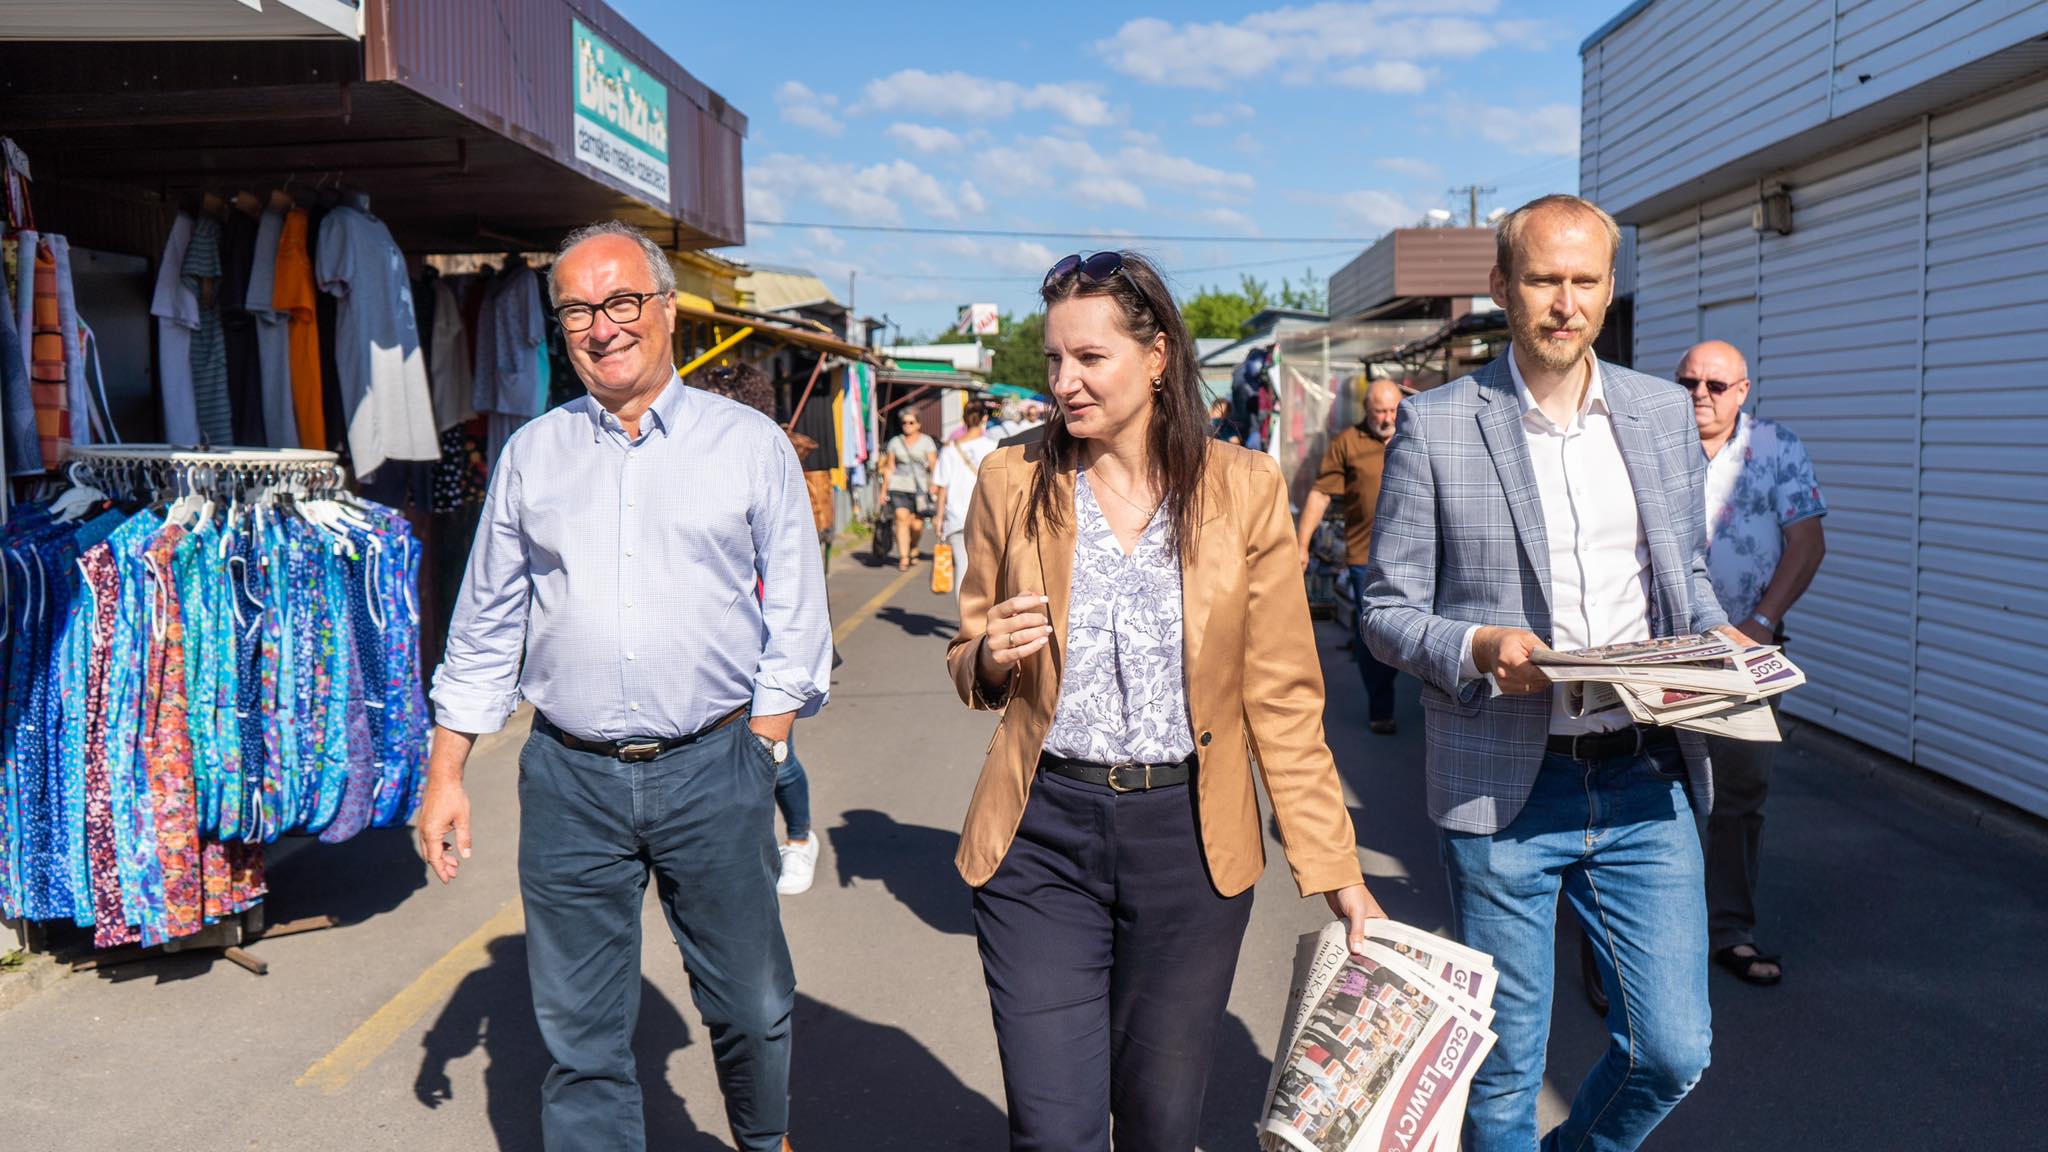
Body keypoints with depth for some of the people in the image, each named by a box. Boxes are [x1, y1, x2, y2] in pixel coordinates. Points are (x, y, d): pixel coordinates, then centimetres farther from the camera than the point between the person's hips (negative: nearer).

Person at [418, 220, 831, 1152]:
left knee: (751, 1005, 12)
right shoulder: (531, 455, 8)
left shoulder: (750, 445, 2)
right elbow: (484, 628, 12)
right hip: (569, 779, 2)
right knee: (579, 1034, 9)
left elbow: (795, 619, 3)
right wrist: (445, 774, 8)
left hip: (714, 768, -1)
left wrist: (758, 754, -4)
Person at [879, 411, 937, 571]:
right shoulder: (895, 442, 14)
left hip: (920, 487, -1)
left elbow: (933, 465, 1)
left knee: (917, 524, -3)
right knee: (902, 518, -13)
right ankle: (903, 557, -13)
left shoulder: (926, 441, 8)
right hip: (899, 486, 1)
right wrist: (884, 489, 9)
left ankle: (913, 550, 27)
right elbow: (889, 468, 14)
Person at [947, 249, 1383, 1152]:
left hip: (1190, 840, 0)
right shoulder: (1013, 484, 1)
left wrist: (1335, 870, -2)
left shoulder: (1243, 488, -2)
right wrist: (991, 659, -12)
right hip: (1043, 836, 0)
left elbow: (1282, 695, 0)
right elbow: (967, 663, 12)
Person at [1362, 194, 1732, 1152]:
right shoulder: (1435, 426, -5)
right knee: (1504, 1069, 10)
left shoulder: (1664, 413, 8)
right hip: (1505, 789, -3)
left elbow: (1686, 572, 19)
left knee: (1674, 1051, 10)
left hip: (1645, 782, 4)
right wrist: (1478, 649, -21)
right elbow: (1388, 610, -2)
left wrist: (1713, 643, -2)